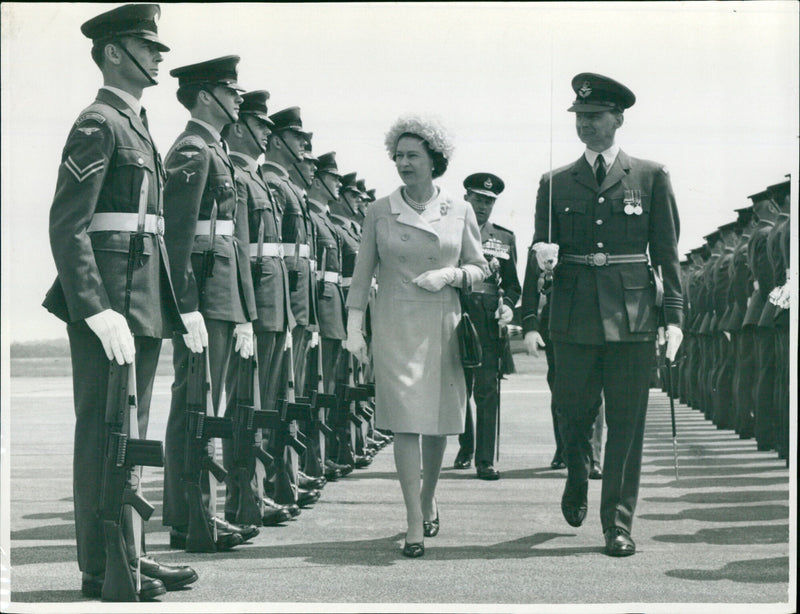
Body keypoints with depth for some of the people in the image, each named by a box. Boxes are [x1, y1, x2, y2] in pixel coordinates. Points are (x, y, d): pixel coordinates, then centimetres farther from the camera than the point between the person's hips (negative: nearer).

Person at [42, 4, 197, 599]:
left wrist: (175, 304, 19)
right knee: (105, 432, -4)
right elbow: (66, 225, -17)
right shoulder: (98, 124, -9)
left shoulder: (137, 126, 20)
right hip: (110, 300, -10)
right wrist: (97, 310, -24)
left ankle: (128, 554, 21)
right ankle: (102, 567, 2)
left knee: (130, 433, 13)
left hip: (144, 303, 10)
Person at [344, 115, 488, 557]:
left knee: (439, 421, 7)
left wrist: (450, 274, -9)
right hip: (395, 326, -1)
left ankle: (428, 499, 33)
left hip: (444, 325, 1)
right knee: (406, 420, -8)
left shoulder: (459, 212, 5)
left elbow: (480, 269, 12)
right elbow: (362, 274, 6)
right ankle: (415, 523, -5)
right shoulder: (379, 212, 4)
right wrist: (353, 329, -1)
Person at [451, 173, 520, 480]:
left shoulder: (505, 238, 13)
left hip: (489, 321, 0)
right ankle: (465, 446, 30)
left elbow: (512, 283, 14)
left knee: (487, 390, -8)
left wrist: (508, 305, -3)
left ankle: (485, 460, -9)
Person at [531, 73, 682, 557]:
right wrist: (545, 257, -9)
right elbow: (542, 250, 15)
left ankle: (619, 525, 7)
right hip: (574, 316, 1)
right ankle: (577, 481, 36)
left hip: (632, 316, -1)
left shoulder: (651, 177, 6)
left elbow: (667, 251, 6)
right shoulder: (556, 183, 10)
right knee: (573, 412, 4)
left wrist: (674, 315, 0)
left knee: (627, 424, -1)